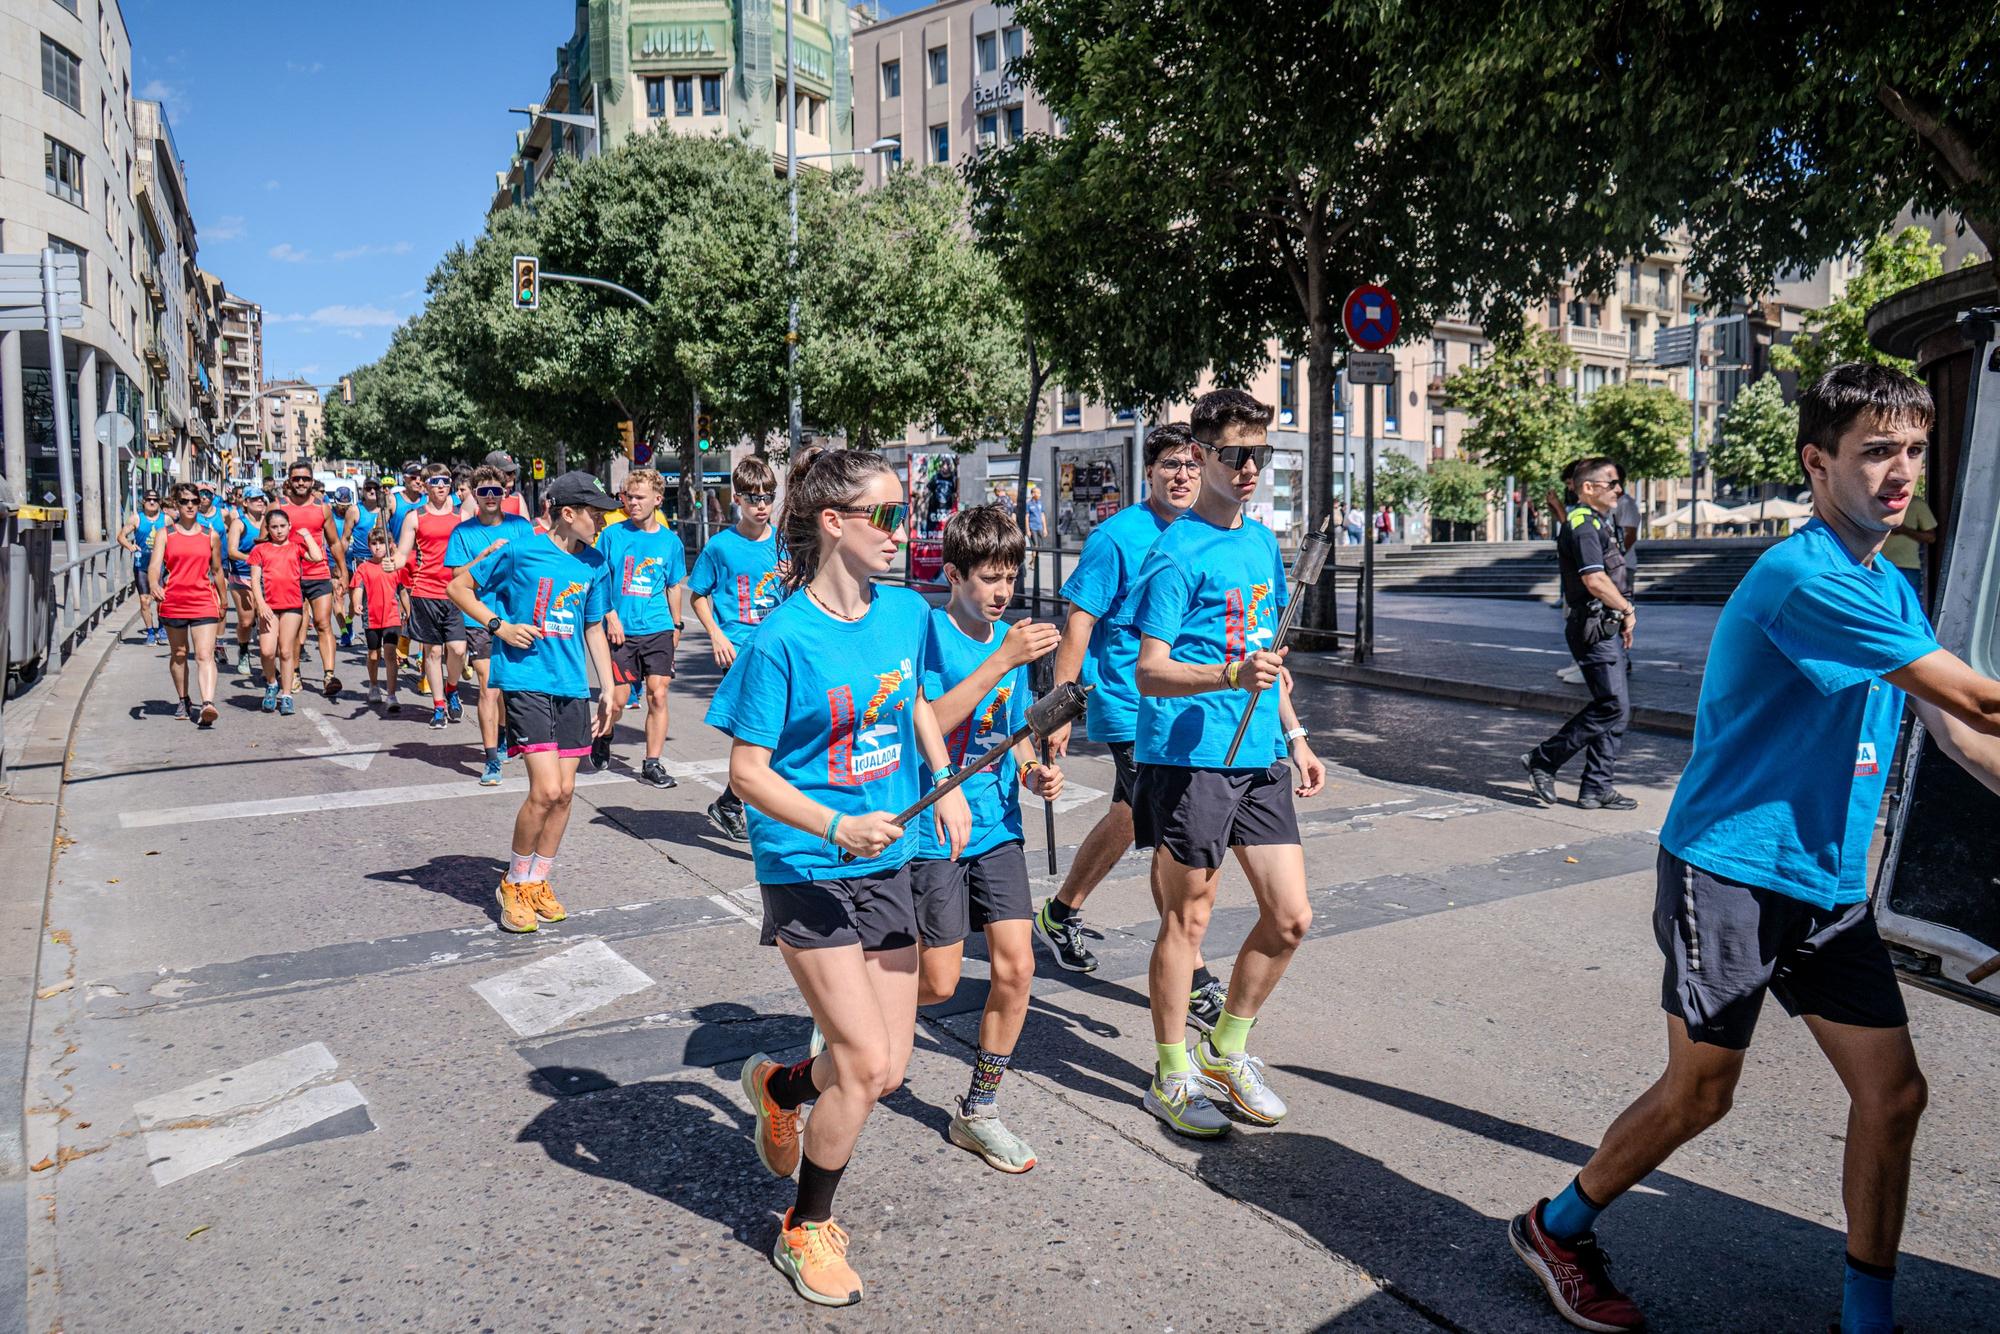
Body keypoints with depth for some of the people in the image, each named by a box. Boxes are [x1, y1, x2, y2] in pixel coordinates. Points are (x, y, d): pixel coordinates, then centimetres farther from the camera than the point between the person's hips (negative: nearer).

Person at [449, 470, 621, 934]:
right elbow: (458, 587, 3)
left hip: (571, 687, 6)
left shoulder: (593, 564, 9)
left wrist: (607, 688, 14)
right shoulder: (520, 552, -6)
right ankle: (514, 883, 10)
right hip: (527, 682, -6)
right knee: (546, 789, -12)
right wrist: (500, 626, -9)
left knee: (564, 792, 7)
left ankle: (539, 883, 24)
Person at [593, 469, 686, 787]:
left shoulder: (670, 540, 5)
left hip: (658, 630, 1)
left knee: (658, 696, -3)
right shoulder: (613, 534, -1)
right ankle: (602, 739, 33)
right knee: (617, 700, 1)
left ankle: (652, 764, 8)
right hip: (621, 630, -1)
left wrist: (676, 626, 16)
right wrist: (610, 614, -9)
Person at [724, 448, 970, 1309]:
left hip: (886, 861, 6)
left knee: (889, 1068, 10)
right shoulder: (783, 640, -17)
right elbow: (747, 771, -13)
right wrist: (837, 828, -26)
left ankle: (778, 1085, 44)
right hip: (808, 870, -6)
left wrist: (946, 783, 5)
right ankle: (806, 1231, 21)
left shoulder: (906, 612, 0)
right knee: (865, 1064, -6)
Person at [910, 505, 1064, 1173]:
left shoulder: (1012, 638, 7)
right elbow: (924, 726, -25)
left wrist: (1034, 770, -3)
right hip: (933, 828, -5)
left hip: (996, 826, 6)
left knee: (1015, 968, 0)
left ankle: (978, 1112, 18)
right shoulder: (927, 632, -12)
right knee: (939, 984, 1)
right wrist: (1002, 661, -28)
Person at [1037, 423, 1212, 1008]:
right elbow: (1078, 624, -12)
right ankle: (1193, 978, 2)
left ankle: (1061, 915, 40)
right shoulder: (1117, 536, -11)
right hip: (1131, 710, -8)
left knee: (1127, 821, 19)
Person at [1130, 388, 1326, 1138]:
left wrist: (1293, 733, 19)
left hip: (1259, 757, 7)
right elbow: (1150, 672, -15)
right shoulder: (1179, 553, -10)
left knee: (1289, 918, 9)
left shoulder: (1263, 541, 14)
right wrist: (1231, 675, -30)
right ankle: (1172, 1077, 21)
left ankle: (1226, 1049, 29)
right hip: (1189, 757, -7)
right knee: (1187, 919, 4)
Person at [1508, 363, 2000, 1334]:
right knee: (1700, 1093, 1)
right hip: (1729, 872, -9)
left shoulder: (1891, 589, 12)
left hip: (1830, 882, 9)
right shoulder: (1804, 578, -20)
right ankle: (1554, 1229, 23)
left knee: (1893, 1091, 7)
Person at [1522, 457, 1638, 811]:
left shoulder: (1599, 524, 20)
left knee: (1615, 709, 8)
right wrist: (1628, 611, -9)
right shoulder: (1583, 525, -13)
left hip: (1608, 629, 10)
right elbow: (1596, 581, -22)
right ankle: (1543, 760, -3)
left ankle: (1596, 788, 12)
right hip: (1593, 630, -10)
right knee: (1614, 707, -12)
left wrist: (1623, 621, 16)